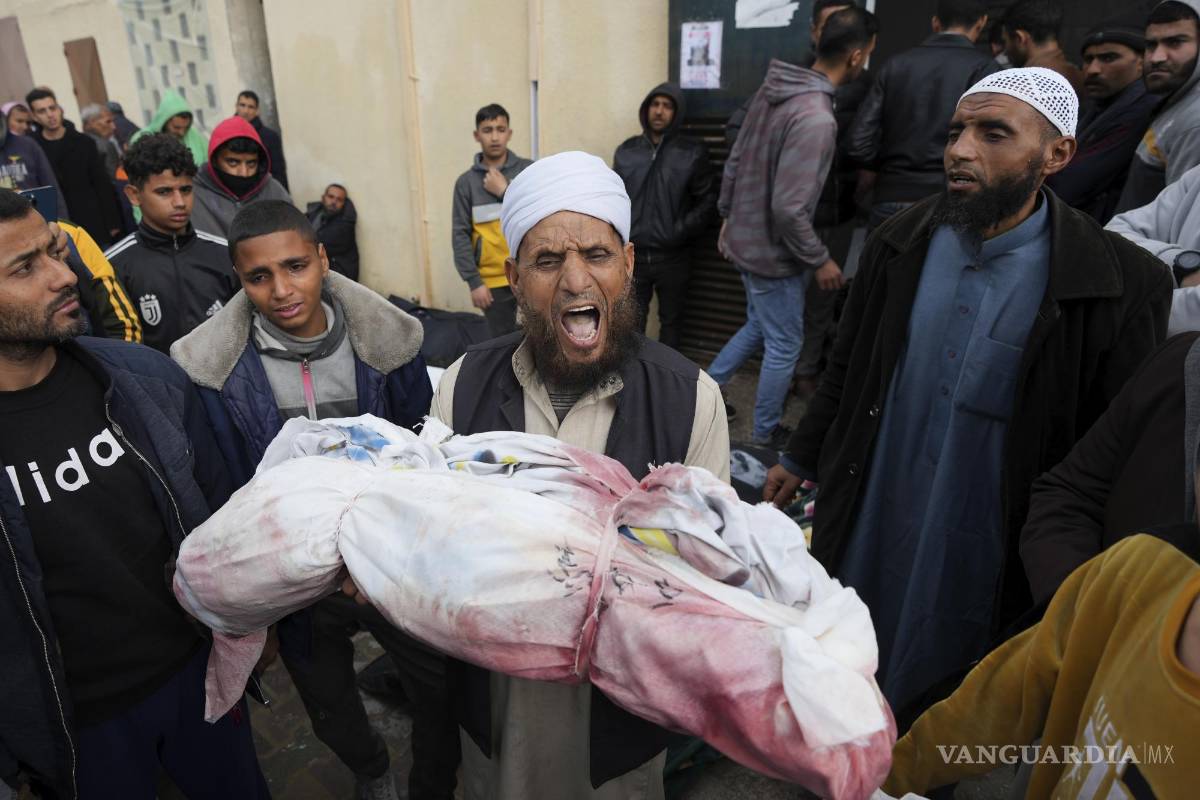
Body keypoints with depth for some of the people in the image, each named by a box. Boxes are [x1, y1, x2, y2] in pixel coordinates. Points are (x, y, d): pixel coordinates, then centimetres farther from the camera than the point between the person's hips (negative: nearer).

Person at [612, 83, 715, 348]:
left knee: (670, 321, 14)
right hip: (633, 256, 2)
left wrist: (680, 231, -14)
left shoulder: (692, 152, -3)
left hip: (672, 257, -2)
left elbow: (707, 201, -3)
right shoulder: (627, 151, 7)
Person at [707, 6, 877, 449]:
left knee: (759, 326, 26)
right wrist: (820, 260, -15)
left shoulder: (771, 90, 0)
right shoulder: (816, 118, -26)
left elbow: (735, 162, 8)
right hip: (772, 251, -8)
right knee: (784, 346, 10)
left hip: (745, 238, 8)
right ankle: (766, 434, 27)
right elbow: (789, 208, -28)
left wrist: (728, 215, 20)